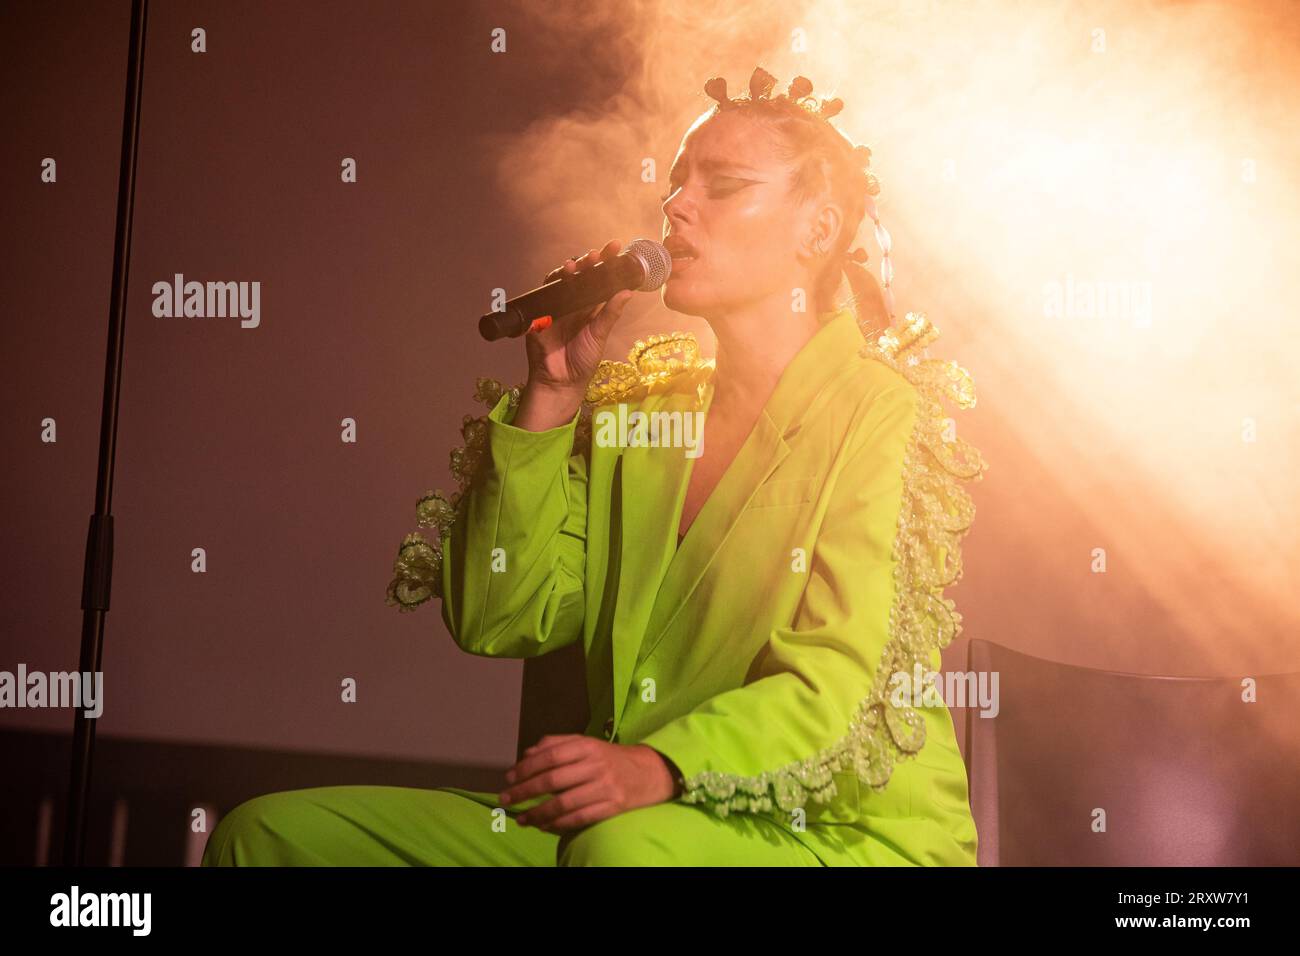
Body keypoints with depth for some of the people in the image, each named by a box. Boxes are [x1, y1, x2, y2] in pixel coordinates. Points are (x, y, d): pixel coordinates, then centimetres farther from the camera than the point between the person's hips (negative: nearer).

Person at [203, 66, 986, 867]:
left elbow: (836, 684, -16)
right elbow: (496, 622, 3)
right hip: (622, 813, 5)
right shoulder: (638, 407, 11)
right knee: (269, 828, -6)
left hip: (846, 827, -4)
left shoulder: (882, 418, -5)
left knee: (626, 842, -38)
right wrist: (552, 393, -3)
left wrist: (657, 767, -34)